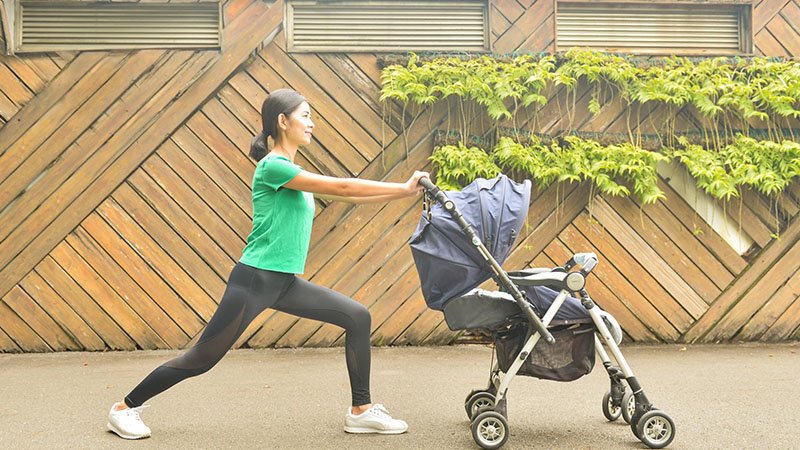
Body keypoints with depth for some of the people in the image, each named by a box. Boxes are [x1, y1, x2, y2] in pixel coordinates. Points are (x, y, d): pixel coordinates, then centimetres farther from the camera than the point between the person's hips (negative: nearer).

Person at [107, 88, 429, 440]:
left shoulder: (292, 172, 14)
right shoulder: (272, 166, -14)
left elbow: (346, 195, 15)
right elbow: (342, 188, -17)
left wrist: (404, 191, 9)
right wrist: (403, 188, -11)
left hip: (284, 283, 9)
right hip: (255, 279, -9)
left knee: (358, 317, 1)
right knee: (203, 358, -1)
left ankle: (361, 411, 7)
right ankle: (126, 408, 17)